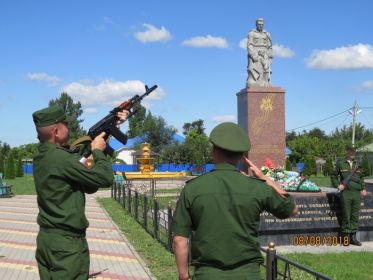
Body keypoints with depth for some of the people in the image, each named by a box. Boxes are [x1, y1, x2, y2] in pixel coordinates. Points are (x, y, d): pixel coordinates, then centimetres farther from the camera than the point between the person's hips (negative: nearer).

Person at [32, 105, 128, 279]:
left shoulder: (43, 155, 5)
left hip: (47, 238, 9)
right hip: (66, 242, -9)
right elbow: (105, 178, -19)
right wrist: (98, 150, -3)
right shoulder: (61, 158, -22)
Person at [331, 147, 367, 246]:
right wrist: (337, 185, -5)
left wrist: (363, 188, 12)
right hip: (346, 193, -4)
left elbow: (361, 177, 24)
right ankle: (346, 238, 6)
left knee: (355, 216, 6)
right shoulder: (340, 163, 2)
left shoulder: (357, 165, 15)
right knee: (346, 216, -2)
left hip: (357, 193, 4)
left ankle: (353, 237, 15)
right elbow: (334, 176, 8)